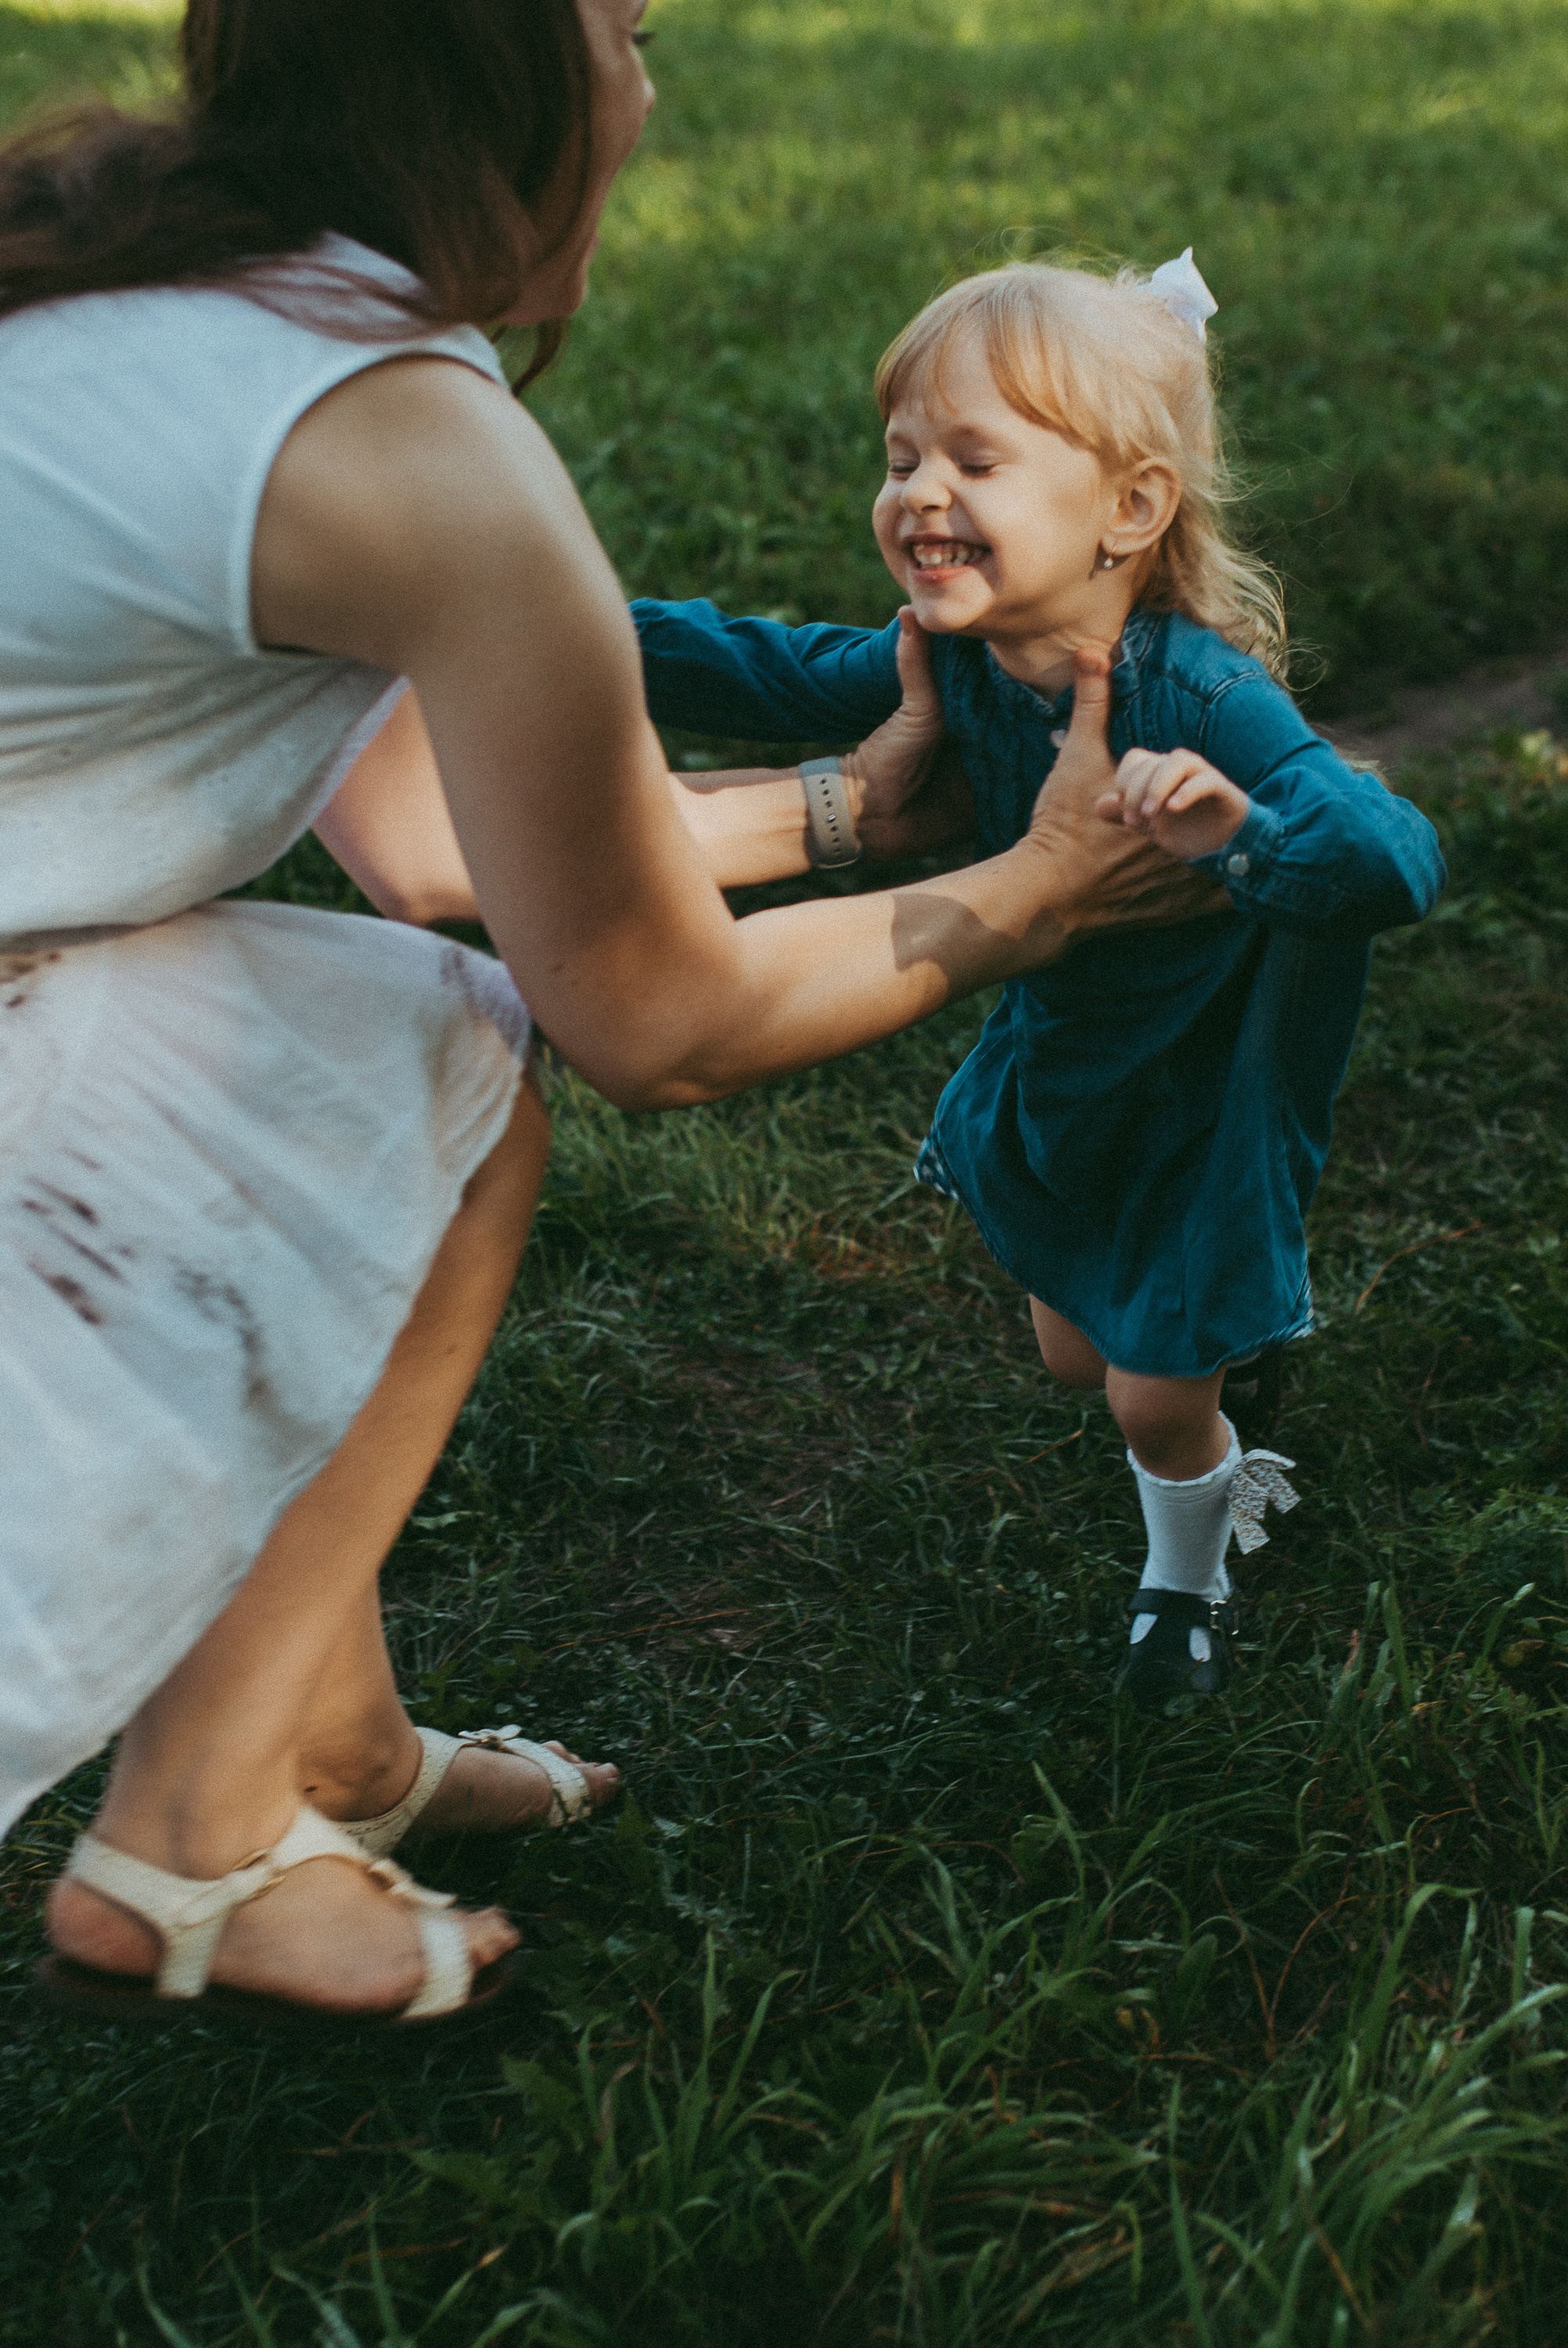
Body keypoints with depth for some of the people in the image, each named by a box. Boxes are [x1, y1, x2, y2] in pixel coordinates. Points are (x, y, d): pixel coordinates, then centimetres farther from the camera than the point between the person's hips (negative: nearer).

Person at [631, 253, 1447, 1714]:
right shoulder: (954, 664, -19)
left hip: (1203, 1095, -5)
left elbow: (1400, 857, -46)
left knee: (1158, 1401, 11)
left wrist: (1244, 835, -66)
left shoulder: (1197, 697, -37)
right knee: (1077, 1355, 25)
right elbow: (772, 675, -4)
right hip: (1051, 1071, 6)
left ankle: (1186, 1581, 46)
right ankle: (1238, 1332, 60)